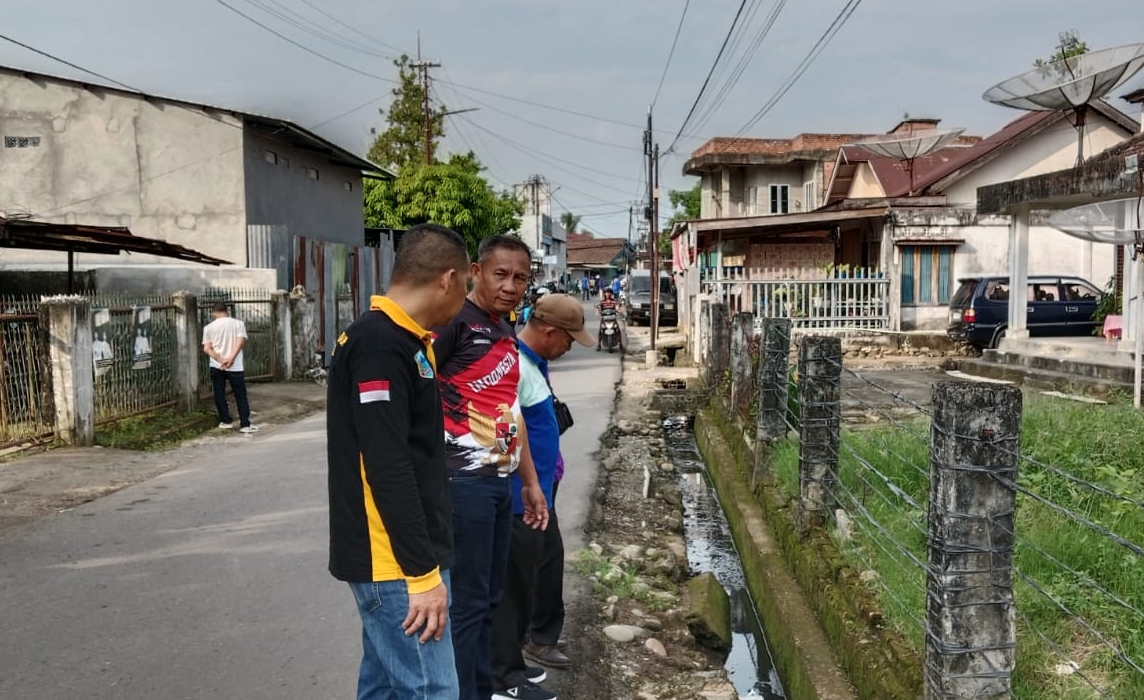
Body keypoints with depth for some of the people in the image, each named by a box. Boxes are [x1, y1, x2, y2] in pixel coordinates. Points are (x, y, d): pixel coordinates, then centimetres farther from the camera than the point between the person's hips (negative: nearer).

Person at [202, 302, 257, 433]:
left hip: (216, 367, 1)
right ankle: (245, 424, -2)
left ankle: (226, 421, 19)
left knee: (219, 395, 13)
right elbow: (241, 342, -14)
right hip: (235, 367, -1)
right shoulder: (238, 323, 0)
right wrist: (230, 358, -20)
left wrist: (221, 360, -13)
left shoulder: (209, 327, 3)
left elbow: (206, 349, -6)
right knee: (241, 396, 2)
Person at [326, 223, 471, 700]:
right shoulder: (379, 346, -19)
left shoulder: (400, 341, 12)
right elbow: (388, 470, -24)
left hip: (399, 557, 10)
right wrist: (422, 572, -21)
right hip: (395, 561, -10)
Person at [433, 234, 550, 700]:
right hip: (464, 480, -9)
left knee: (488, 599, 17)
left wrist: (530, 481, 22)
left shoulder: (507, 334, 15)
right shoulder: (454, 321, -11)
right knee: (465, 602, 0)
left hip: (501, 482, 9)